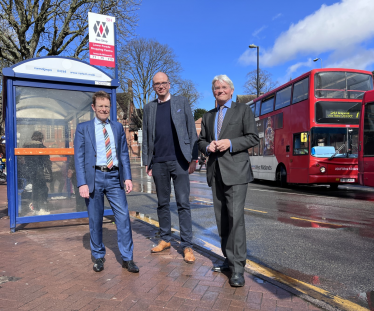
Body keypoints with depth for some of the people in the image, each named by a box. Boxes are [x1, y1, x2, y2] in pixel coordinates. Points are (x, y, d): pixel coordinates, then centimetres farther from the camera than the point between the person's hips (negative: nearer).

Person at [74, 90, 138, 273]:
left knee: (123, 217, -2)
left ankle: (127, 258, 10)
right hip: (94, 177, -1)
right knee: (95, 220, 8)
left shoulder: (118, 127, 13)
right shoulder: (83, 128, 5)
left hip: (114, 177, 2)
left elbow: (124, 154, 11)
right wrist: (82, 183, -9)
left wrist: (127, 177, 1)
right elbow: (79, 157, 0)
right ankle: (98, 257, 26)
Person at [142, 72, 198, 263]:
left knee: (183, 203, -2)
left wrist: (194, 158, -4)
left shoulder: (182, 103, 7)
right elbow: (146, 137, 13)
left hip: (179, 161, -2)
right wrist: (146, 162, 8)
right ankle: (165, 239, 24)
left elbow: (192, 132, 3)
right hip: (158, 162, 3)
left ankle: (187, 245, 6)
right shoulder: (149, 108, 13)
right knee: (162, 203, 10)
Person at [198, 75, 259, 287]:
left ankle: (238, 268, -5)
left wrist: (230, 143, -15)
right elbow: (201, 141, 20)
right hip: (215, 172, 6)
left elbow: (254, 138, -2)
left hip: (235, 172, -5)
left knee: (235, 218, -12)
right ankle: (229, 260, 22)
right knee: (222, 219, 9)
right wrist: (208, 147, -3)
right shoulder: (208, 116, 20)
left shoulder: (243, 110, 4)